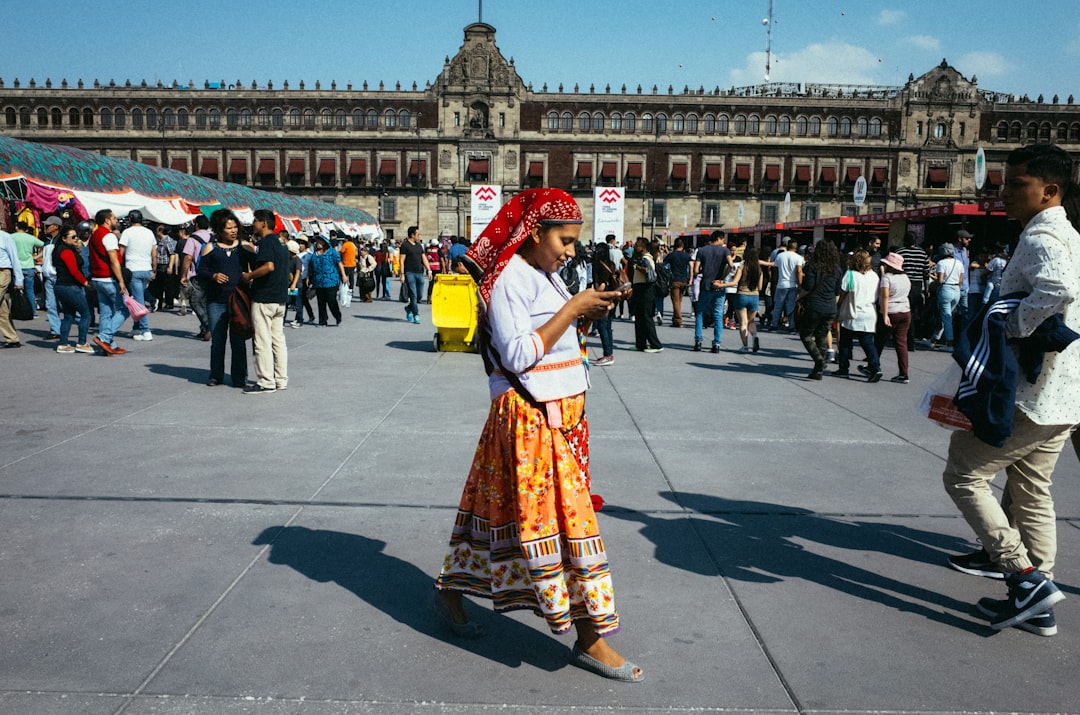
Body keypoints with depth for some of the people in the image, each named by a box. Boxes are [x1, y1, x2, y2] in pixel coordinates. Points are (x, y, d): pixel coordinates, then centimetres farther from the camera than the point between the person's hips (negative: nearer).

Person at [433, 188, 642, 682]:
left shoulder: (545, 276, 13)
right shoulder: (509, 280, -15)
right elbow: (519, 354, -22)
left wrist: (586, 314, 5)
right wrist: (572, 308, -20)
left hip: (562, 415, 9)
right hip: (529, 418, -9)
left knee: (499, 508, 17)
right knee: (565, 519, -5)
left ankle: (450, 591, 33)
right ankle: (590, 638, 5)